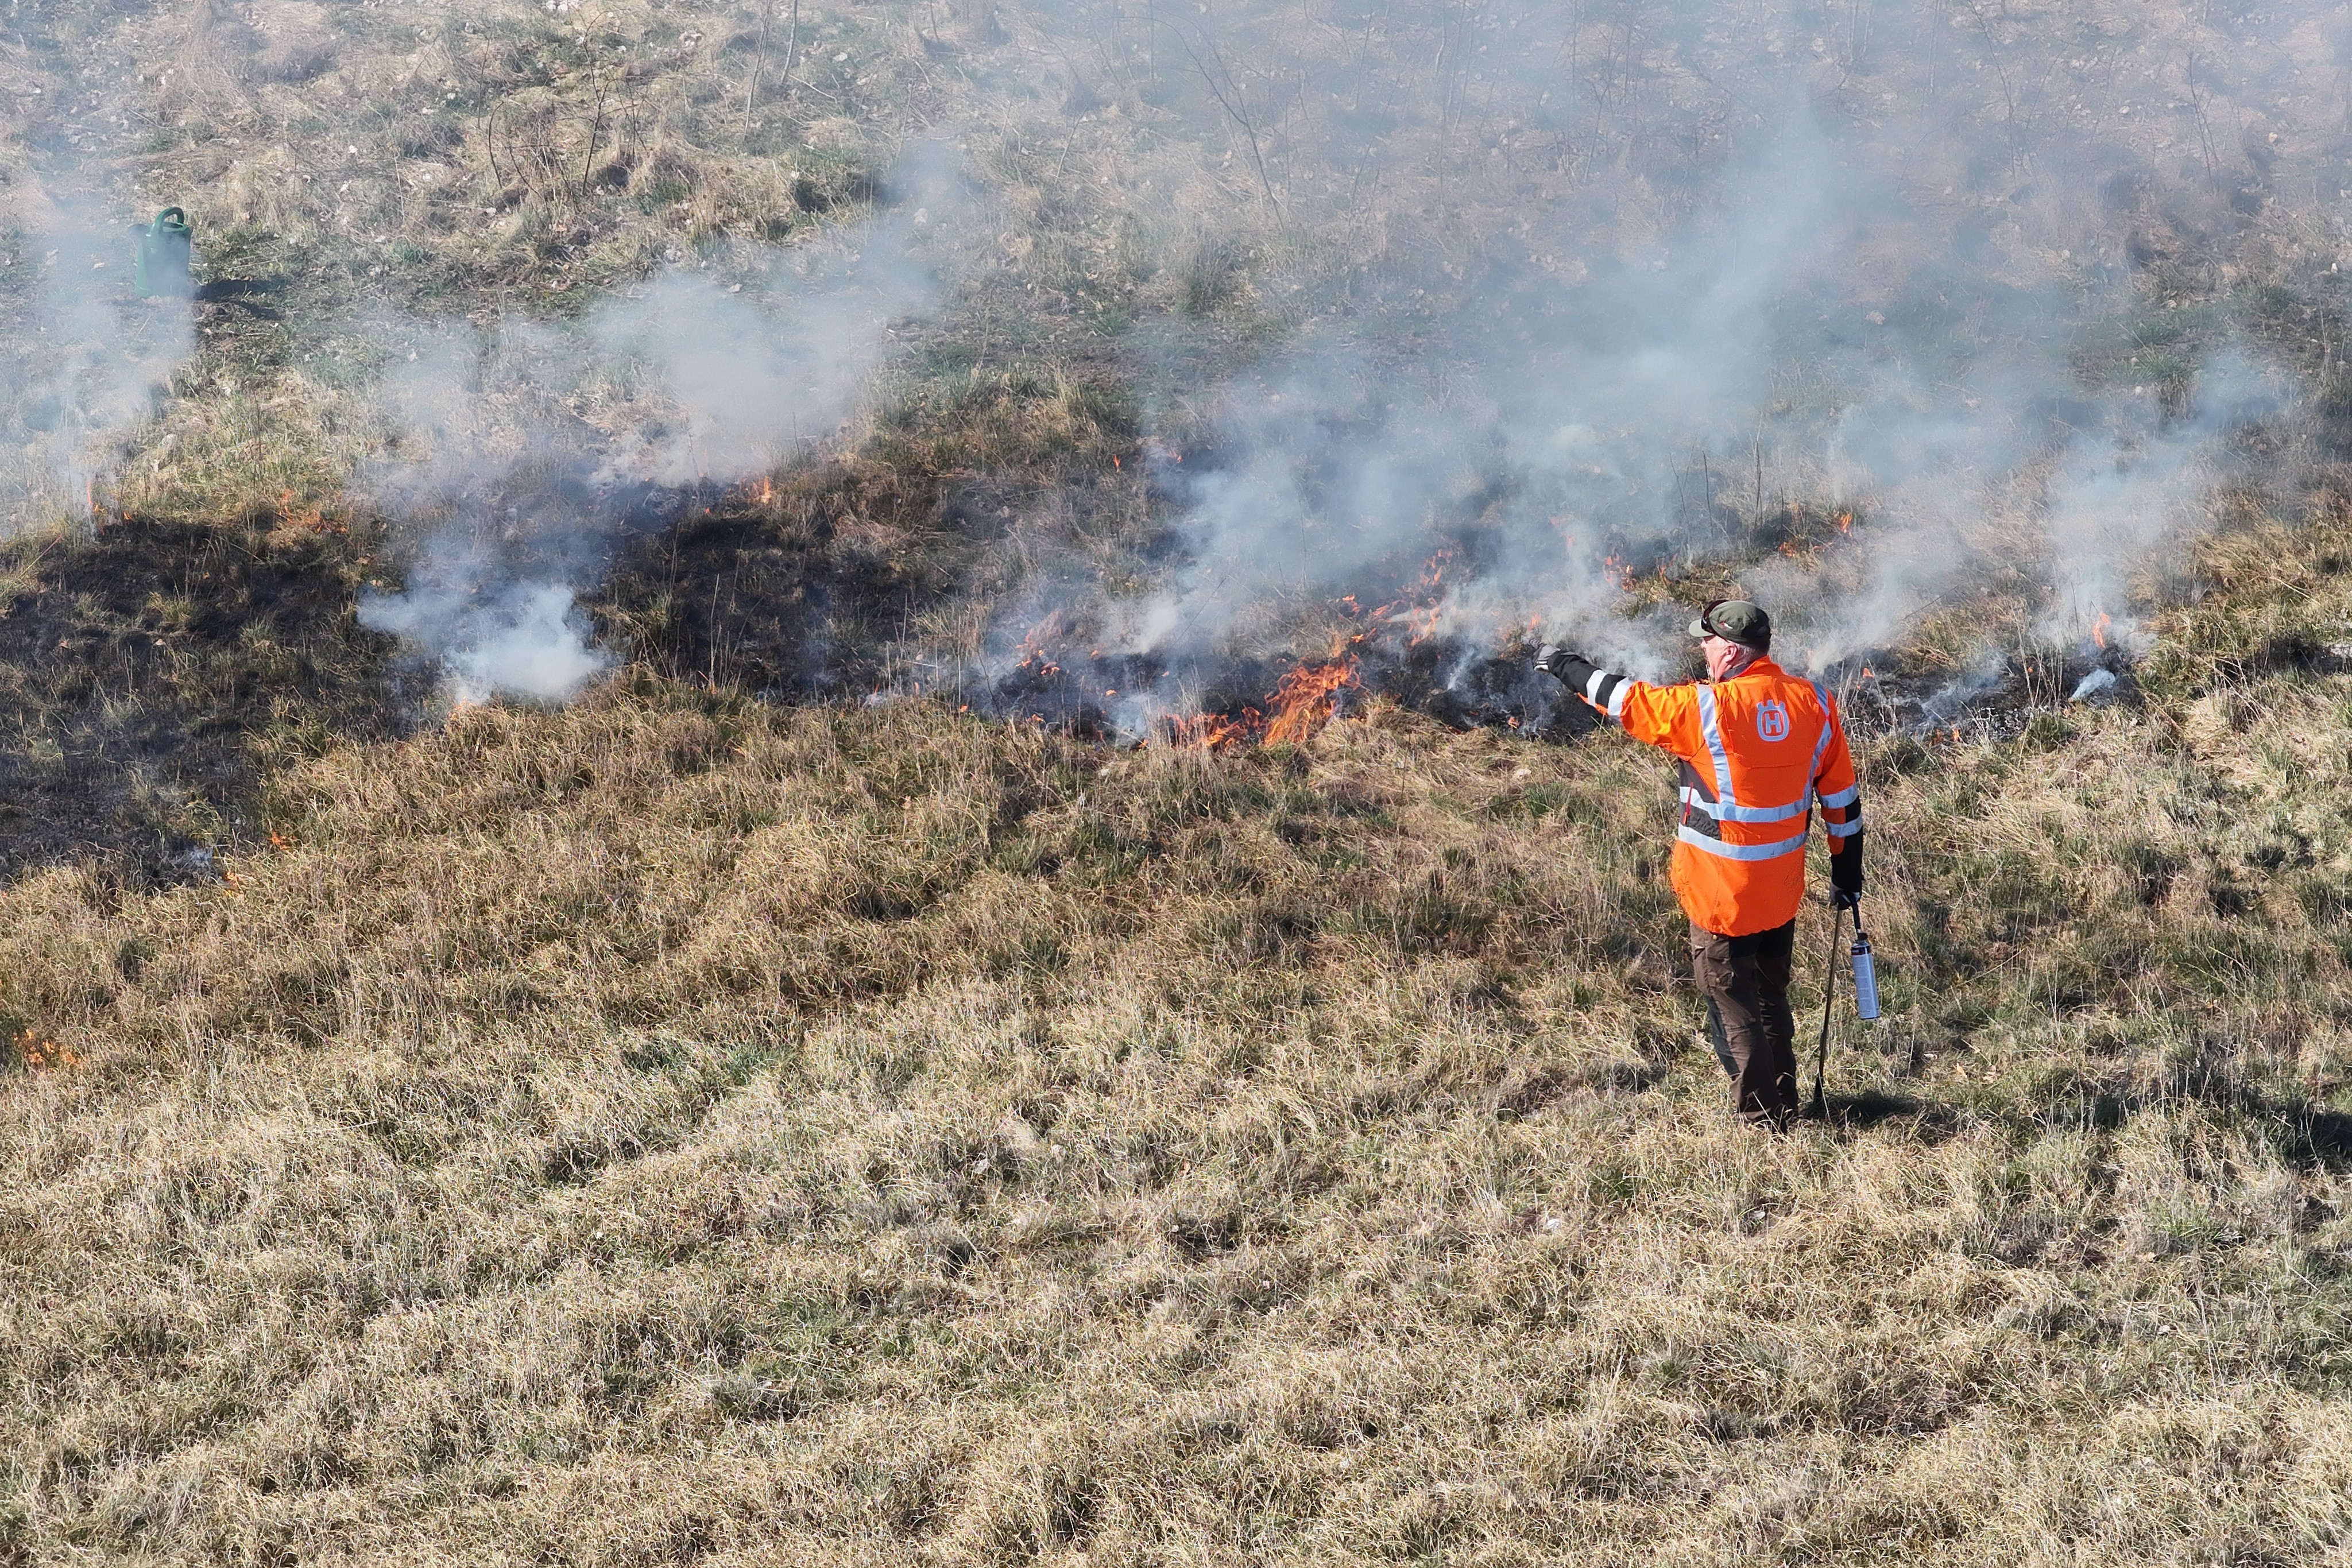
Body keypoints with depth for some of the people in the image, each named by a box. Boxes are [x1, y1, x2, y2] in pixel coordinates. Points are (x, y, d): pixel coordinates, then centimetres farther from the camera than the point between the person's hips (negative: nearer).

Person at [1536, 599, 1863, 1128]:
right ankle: (1785, 1104, 33)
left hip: (1722, 893, -6)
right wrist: (1847, 869, 16)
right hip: (1783, 890, 6)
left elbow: (1627, 701, -9)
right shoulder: (1814, 703, -3)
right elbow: (1841, 793, 5)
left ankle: (1761, 1121, 14)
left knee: (1733, 1008, 7)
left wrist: (1568, 667, 7)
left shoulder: (1707, 708, -21)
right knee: (1771, 999, 22)